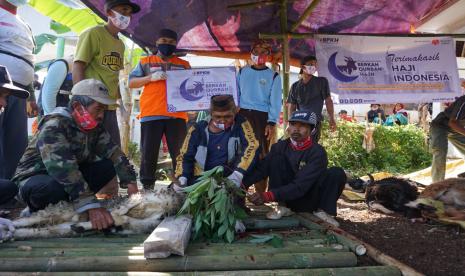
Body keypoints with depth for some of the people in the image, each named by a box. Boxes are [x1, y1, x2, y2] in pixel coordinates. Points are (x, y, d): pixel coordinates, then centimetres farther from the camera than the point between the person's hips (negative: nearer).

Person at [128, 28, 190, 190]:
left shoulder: (184, 65, 20)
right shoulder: (145, 62, 16)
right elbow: (131, 83, 7)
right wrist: (151, 77, -7)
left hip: (177, 115, 1)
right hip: (151, 114, -1)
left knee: (180, 154, 0)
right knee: (148, 153, -1)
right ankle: (147, 188, 8)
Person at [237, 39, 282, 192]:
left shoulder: (273, 76, 4)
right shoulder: (242, 72, 12)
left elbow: (275, 101, -2)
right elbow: (235, 94, 10)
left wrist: (272, 123, -13)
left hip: (262, 117, -2)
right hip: (242, 114, 2)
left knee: (261, 152, 0)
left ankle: (260, 190, 5)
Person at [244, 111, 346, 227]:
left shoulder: (317, 152, -18)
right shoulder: (280, 147, -3)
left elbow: (301, 186, -28)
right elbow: (261, 169, -14)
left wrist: (268, 196, -38)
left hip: (309, 201, -2)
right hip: (287, 200, 2)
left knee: (337, 173, -25)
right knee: (276, 157, -18)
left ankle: (322, 211, -7)